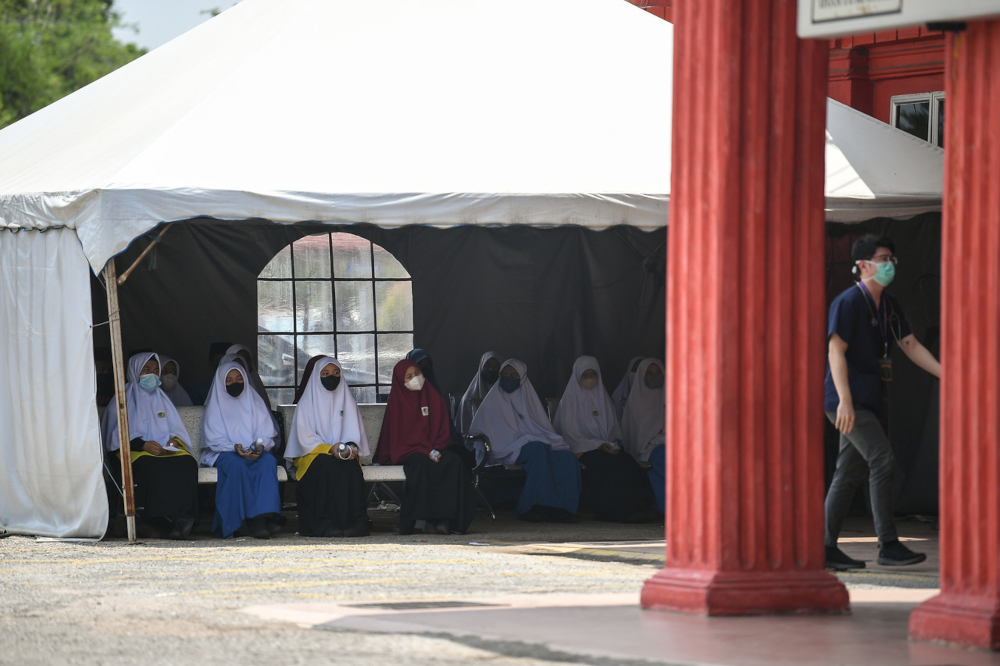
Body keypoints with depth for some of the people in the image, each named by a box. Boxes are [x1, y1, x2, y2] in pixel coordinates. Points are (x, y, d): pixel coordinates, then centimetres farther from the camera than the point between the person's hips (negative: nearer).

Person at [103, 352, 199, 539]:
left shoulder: (161, 399, 28)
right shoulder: (124, 399, 12)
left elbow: (177, 430, 22)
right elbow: (117, 436, 1)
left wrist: (175, 441, -2)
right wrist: (143, 445, -14)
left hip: (166, 451, 4)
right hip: (136, 453, -4)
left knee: (187, 462, -31)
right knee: (153, 467, -39)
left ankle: (185, 516, -41)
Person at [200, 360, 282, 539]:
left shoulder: (254, 402, 17)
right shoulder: (215, 405, 9)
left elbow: (267, 434, 9)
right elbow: (213, 439, -2)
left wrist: (261, 446, -15)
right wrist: (235, 448, -20)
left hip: (255, 452, 2)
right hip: (223, 453, -2)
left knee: (268, 462, -33)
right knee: (236, 464, -38)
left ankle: (264, 516, -44)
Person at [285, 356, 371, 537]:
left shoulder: (347, 400, 16)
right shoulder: (307, 403, 6)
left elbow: (355, 433, 11)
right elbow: (305, 439, -4)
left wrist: (352, 447, -12)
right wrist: (330, 449, -19)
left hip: (344, 455, 2)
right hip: (312, 455, -2)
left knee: (351, 466, -31)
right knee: (327, 465, -35)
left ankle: (355, 521, -34)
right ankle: (326, 524, -37)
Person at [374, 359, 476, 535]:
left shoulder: (434, 397, 15)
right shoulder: (398, 402, 6)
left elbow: (444, 429, 11)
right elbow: (399, 434, -1)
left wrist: (436, 449, -10)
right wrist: (426, 451, -14)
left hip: (435, 449, 3)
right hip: (407, 450, -3)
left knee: (454, 463, -30)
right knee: (422, 464, -38)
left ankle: (445, 518, -37)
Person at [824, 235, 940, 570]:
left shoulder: (889, 305, 14)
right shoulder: (848, 302, -11)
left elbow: (911, 346, 16)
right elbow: (836, 351, -16)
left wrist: (945, 374, 4)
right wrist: (845, 400, -24)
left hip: (869, 399, 9)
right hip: (848, 399, -9)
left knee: (852, 471, 8)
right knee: (882, 458, -17)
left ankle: (827, 547, 12)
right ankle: (888, 545, -18)